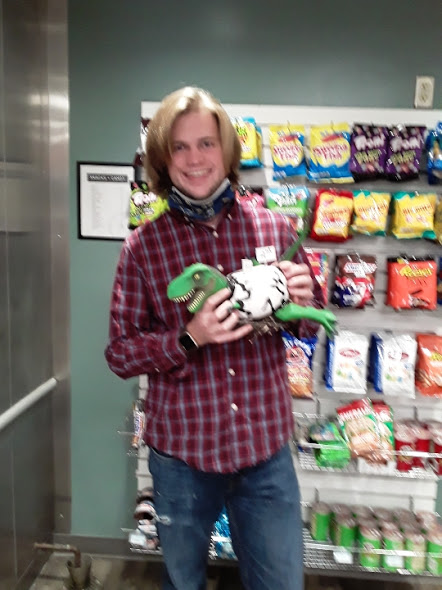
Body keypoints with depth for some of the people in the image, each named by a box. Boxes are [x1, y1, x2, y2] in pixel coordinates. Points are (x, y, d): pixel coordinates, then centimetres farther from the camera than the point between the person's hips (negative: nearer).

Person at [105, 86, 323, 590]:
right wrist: (189, 338, -23)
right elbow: (119, 354, -5)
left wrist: (301, 302, -16)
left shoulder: (275, 228, -3)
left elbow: (309, 323, 7)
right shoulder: (143, 246, -8)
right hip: (181, 453, 0)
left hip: (266, 450, 1)